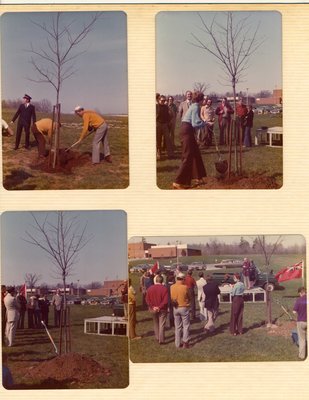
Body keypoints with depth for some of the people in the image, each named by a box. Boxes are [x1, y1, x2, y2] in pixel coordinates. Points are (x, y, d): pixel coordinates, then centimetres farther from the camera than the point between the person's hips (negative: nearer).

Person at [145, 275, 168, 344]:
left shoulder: (150, 288, -4)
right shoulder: (164, 288, -15)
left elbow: (147, 300, -4)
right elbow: (165, 301, -20)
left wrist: (153, 307, -6)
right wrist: (159, 307, -14)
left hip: (153, 309, 3)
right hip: (162, 310, -3)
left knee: (156, 324, 20)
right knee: (161, 325, 4)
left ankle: (157, 337, 30)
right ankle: (161, 339, 2)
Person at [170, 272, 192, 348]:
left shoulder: (172, 287, -6)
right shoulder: (185, 287, -16)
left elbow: (171, 298, 0)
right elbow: (189, 298, -4)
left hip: (175, 308, 4)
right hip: (184, 308, -4)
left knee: (177, 326, 14)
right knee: (186, 326, 8)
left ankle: (178, 343, 18)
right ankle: (185, 343, 6)